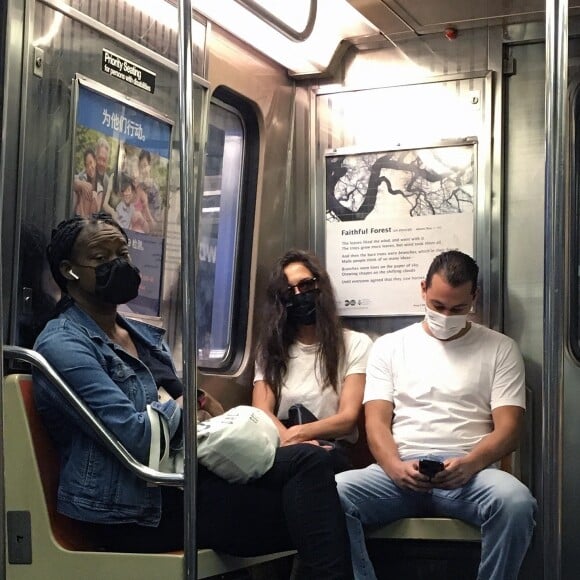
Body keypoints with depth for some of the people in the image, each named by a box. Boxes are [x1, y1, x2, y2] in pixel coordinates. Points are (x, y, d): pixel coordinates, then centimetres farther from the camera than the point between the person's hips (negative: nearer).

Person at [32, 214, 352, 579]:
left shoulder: (146, 336, 21)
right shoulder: (62, 345, -9)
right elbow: (139, 437, -20)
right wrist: (182, 404, 0)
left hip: (179, 473, 8)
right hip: (136, 507, -8)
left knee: (310, 461, -14)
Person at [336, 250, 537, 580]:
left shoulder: (500, 349, 12)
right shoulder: (389, 347, 15)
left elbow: (508, 429, 3)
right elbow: (377, 422, 7)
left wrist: (468, 464, -18)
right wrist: (396, 467, -16)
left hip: (469, 471, -1)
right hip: (400, 469, 1)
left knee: (515, 501, -36)